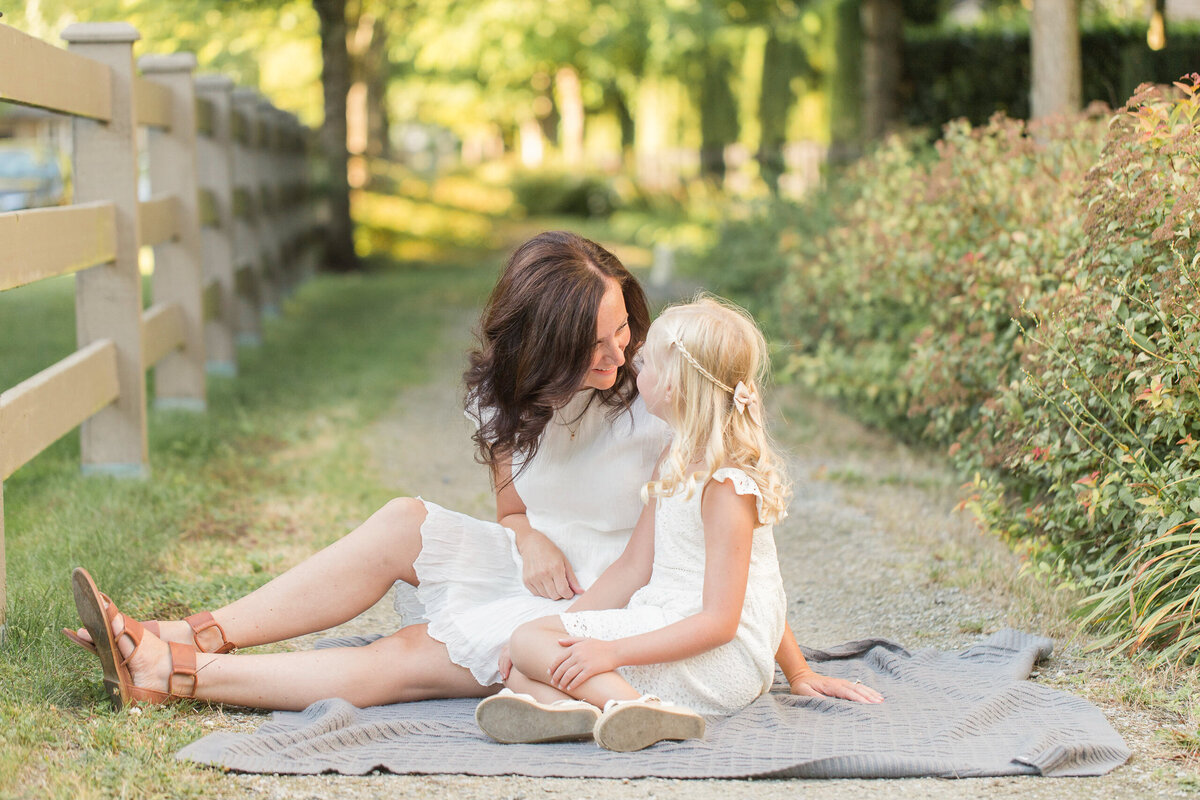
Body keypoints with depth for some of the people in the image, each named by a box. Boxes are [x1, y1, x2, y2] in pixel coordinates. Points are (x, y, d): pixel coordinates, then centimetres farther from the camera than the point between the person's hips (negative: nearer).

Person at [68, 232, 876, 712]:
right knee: (405, 523, -19)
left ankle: (173, 676, -25)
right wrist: (528, 538, -13)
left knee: (411, 659, -22)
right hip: (534, 573, 6)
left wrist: (795, 668, -13)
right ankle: (194, 639, -22)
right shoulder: (510, 396, 0)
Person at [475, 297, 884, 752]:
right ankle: (580, 708, -36)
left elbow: (719, 621, -21)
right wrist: (565, 627, 6)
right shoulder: (675, 465, 14)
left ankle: (637, 708, -38)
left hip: (720, 661, -10)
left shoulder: (726, 486, -16)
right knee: (522, 671, -4)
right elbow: (634, 567, 16)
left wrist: (613, 651, -26)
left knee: (528, 638, -18)